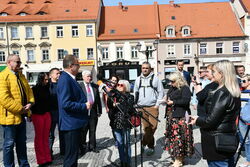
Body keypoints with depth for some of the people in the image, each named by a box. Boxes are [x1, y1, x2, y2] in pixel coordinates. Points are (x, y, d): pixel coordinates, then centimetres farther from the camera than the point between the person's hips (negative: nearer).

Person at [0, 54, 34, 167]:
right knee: (9, 144, 6)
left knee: (22, 143, 18)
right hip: (10, 116, -8)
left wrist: (30, 103, -3)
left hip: (21, 115, 8)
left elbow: (28, 90, 15)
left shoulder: (21, 76, 13)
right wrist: (19, 108, -20)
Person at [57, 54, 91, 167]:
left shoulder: (69, 78, 11)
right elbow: (66, 104, -27)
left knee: (73, 153, 22)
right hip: (71, 124, -10)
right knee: (71, 156, 3)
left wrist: (85, 103, 7)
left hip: (74, 123, 10)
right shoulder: (65, 79, -19)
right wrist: (84, 106, -18)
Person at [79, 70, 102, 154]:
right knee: (83, 131, 7)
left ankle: (92, 146, 27)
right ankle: (82, 147, 23)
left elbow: (98, 99, 11)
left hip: (93, 112, 4)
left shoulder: (95, 86, 9)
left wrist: (99, 111, 9)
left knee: (93, 130, 13)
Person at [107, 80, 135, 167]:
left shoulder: (129, 97, -2)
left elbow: (129, 109, -13)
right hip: (115, 123, 4)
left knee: (126, 143, 4)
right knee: (119, 143, 13)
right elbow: (109, 106, -2)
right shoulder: (114, 95, 8)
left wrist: (118, 105, -12)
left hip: (125, 123, -3)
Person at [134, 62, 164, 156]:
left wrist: (157, 104, -4)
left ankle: (144, 143, 11)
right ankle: (150, 147, 18)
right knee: (146, 128, 5)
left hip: (152, 107, -2)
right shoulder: (138, 79, 11)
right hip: (141, 107, 2)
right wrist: (136, 104, 7)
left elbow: (161, 92, 3)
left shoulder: (155, 78, 2)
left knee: (152, 127, -6)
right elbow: (135, 92, 16)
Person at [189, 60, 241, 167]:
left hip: (218, 143, -9)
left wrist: (197, 120, -5)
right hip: (230, 140, 9)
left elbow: (211, 120, -23)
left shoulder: (221, 93, -21)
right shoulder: (235, 92, 6)